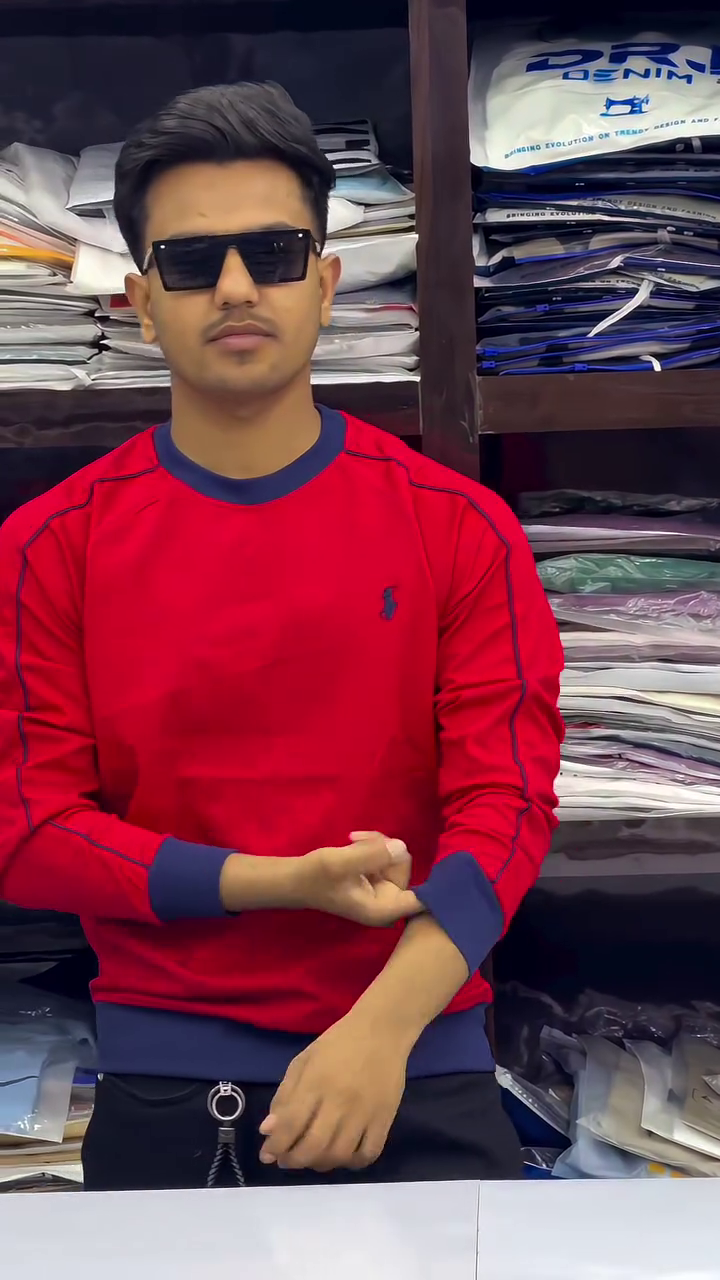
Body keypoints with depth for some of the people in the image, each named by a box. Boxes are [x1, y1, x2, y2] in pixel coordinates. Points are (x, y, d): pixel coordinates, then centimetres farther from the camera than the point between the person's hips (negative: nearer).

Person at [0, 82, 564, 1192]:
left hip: (416, 1078, 0)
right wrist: (282, 883, -16)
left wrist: (382, 1027, -23)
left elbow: (505, 802, -8)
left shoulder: (461, 529, -2)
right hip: (161, 1093, 0)